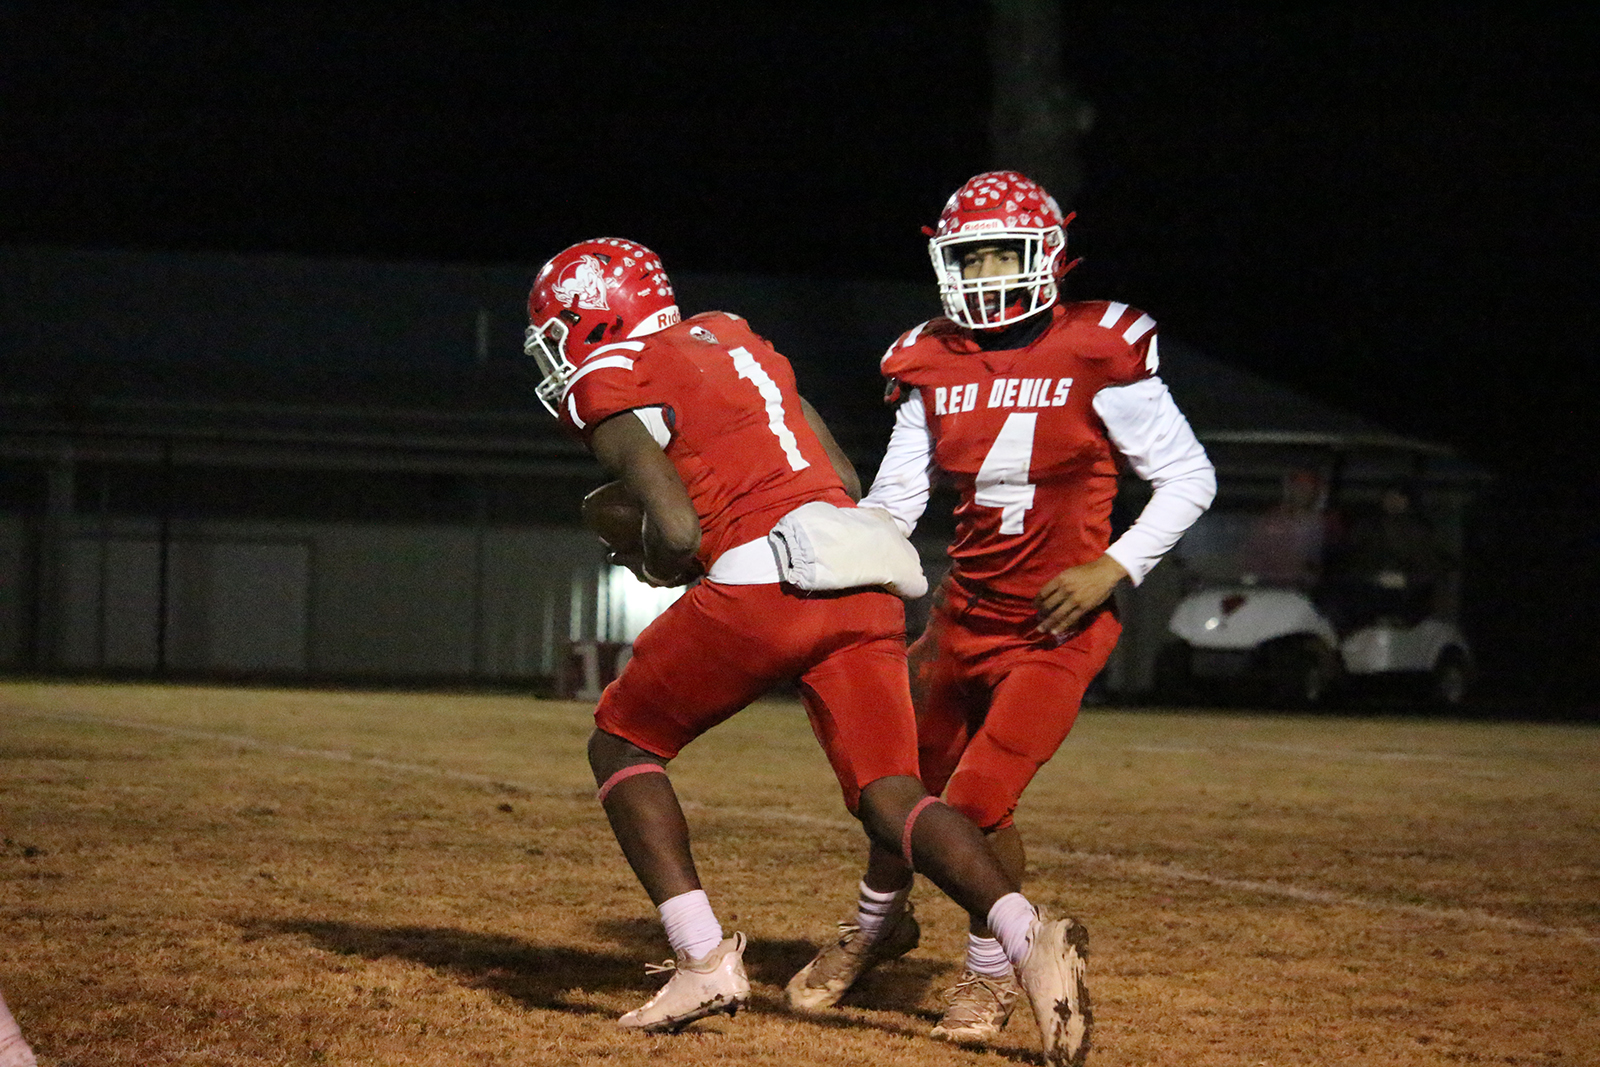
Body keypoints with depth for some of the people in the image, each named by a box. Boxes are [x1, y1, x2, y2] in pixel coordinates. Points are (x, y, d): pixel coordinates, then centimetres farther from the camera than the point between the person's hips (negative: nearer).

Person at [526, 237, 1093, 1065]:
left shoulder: (611, 394, 4)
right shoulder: (731, 340, 27)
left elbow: (678, 533, -9)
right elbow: (845, 480, 25)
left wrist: (652, 560, 13)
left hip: (760, 581, -6)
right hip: (865, 579, 6)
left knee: (621, 745, 15)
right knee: (887, 794, 3)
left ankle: (704, 959, 3)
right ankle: (1026, 935, -23)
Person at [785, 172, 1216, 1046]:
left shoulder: (1096, 356, -11)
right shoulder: (933, 366, 3)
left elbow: (1187, 477, -6)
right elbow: (892, 504, 4)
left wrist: (1113, 567, -15)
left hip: (1059, 624, -5)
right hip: (966, 609, 5)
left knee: (978, 800, -15)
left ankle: (993, 967, 11)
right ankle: (875, 925, 45)